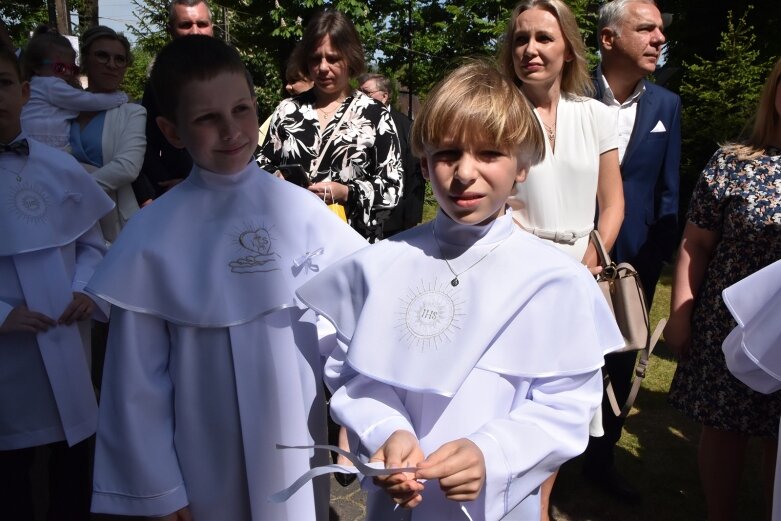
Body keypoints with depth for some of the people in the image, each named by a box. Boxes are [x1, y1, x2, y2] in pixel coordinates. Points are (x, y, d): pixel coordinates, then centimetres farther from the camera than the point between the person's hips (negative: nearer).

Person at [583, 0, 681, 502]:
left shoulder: (666, 105, 2)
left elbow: (667, 191, 5)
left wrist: (659, 257, -1)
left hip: (633, 262, 4)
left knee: (620, 366, 15)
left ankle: (601, 458, 36)